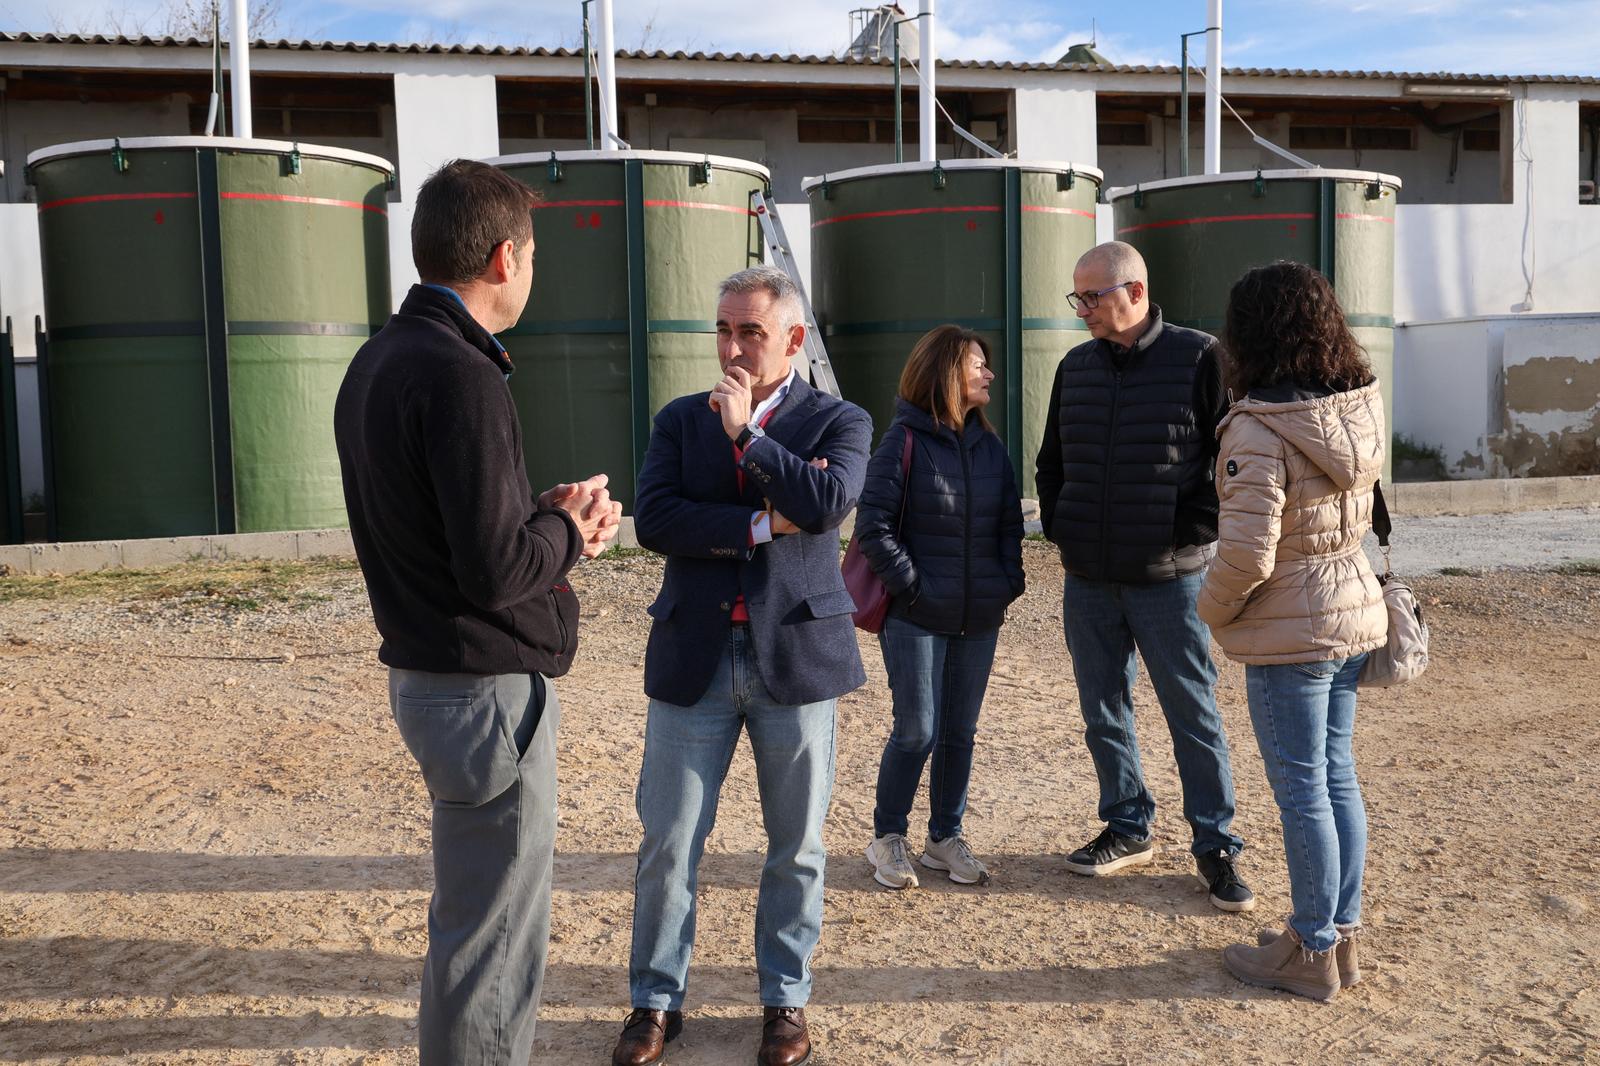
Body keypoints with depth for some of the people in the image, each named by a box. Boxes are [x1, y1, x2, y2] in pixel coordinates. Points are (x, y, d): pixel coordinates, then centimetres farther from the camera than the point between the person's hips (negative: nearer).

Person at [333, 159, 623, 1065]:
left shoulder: (378, 363, 10)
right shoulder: (461, 378, -21)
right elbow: (494, 572, -24)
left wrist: (547, 515, 6)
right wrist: (568, 525, -6)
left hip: (425, 677, 10)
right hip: (489, 689, -10)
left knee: (470, 915, 24)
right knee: (495, 945, 2)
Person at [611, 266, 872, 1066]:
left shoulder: (839, 421, 2)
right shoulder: (680, 421, 8)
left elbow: (827, 503, -18)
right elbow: (653, 520, -8)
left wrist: (744, 432, -13)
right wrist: (760, 527, -14)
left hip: (795, 656, -1)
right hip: (693, 659, 1)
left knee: (796, 846, 10)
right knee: (668, 842, 6)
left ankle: (784, 999, 28)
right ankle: (656, 1000, 24)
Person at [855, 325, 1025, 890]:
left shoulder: (990, 447, 9)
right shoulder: (903, 442, -8)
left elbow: (1011, 521, 16)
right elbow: (873, 524, -11)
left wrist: (1009, 581, 4)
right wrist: (910, 584, -13)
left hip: (979, 619, 6)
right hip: (917, 619, -5)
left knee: (960, 732, 11)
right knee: (917, 732, -3)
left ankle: (946, 837, 26)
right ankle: (887, 839, 16)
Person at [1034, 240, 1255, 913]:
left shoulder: (1198, 358, -7)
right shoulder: (1076, 366, 9)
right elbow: (1051, 460, 19)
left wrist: (1196, 530, -10)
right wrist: (1057, 525, 8)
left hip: (1168, 578, -5)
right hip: (1088, 579, 5)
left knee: (1194, 715, 4)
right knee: (1103, 712, 13)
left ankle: (1216, 846, 15)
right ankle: (1129, 829, 28)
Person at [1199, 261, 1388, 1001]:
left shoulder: (1260, 431, -22)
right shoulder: (1362, 410, 0)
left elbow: (1245, 555, -25)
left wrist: (1212, 609, -6)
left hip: (1290, 632, -7)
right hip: (1354, 612, 7)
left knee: (1302, 789, 4)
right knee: (1337, 776, 17)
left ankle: (1312, 953, 18)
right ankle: (1342, 933, 29)